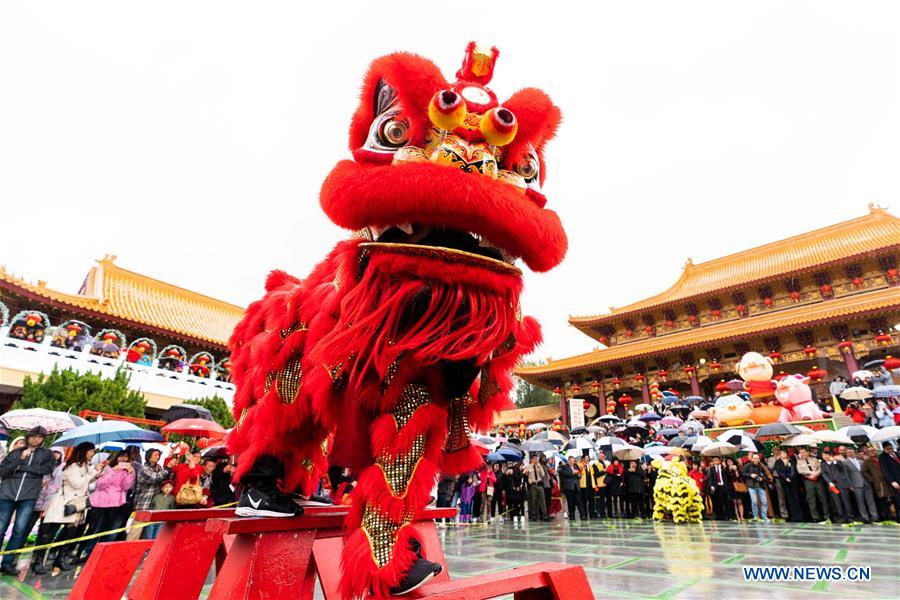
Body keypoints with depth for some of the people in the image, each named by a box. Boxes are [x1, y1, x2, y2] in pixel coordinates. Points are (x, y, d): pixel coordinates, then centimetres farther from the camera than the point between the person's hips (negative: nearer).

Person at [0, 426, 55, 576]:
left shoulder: (46, 454, 10)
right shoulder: (16, 453, 10)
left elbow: (46, 469, -5)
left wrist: (22, 467, -4)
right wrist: (20, 459, -12)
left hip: (28, 497, 0)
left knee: (20, 530, -3)